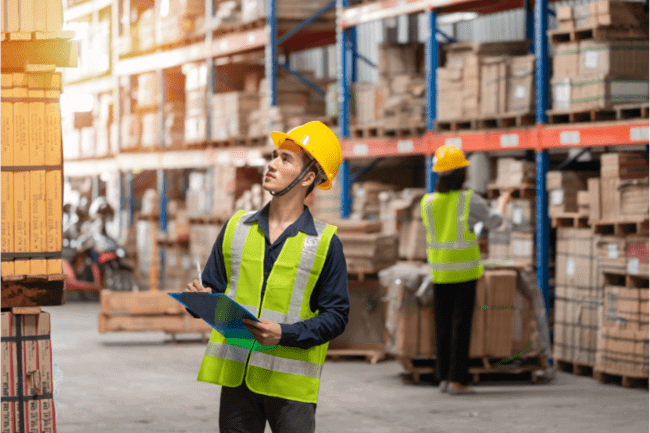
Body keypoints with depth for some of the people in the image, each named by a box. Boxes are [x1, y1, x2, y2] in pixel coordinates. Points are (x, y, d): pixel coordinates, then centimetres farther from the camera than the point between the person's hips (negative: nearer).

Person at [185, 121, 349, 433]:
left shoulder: (325, 242, -1)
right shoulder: (236, 227, 10)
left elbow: (335, 316, -4)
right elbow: (214, 287, 17)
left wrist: (284, 334, -19)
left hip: (290, 382, -3)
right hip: (236, 374, 3)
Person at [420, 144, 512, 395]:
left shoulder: (428, 202, -1)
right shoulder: (470, 201, -10)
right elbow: (494, 221, 4)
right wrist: (502, 204, 25)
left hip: (440, 272, 3)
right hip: (465, 271, -3)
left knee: (443, 325, 10)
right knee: (461, 325, -1)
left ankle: (443, 377, 12)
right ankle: (457, 379, -4)